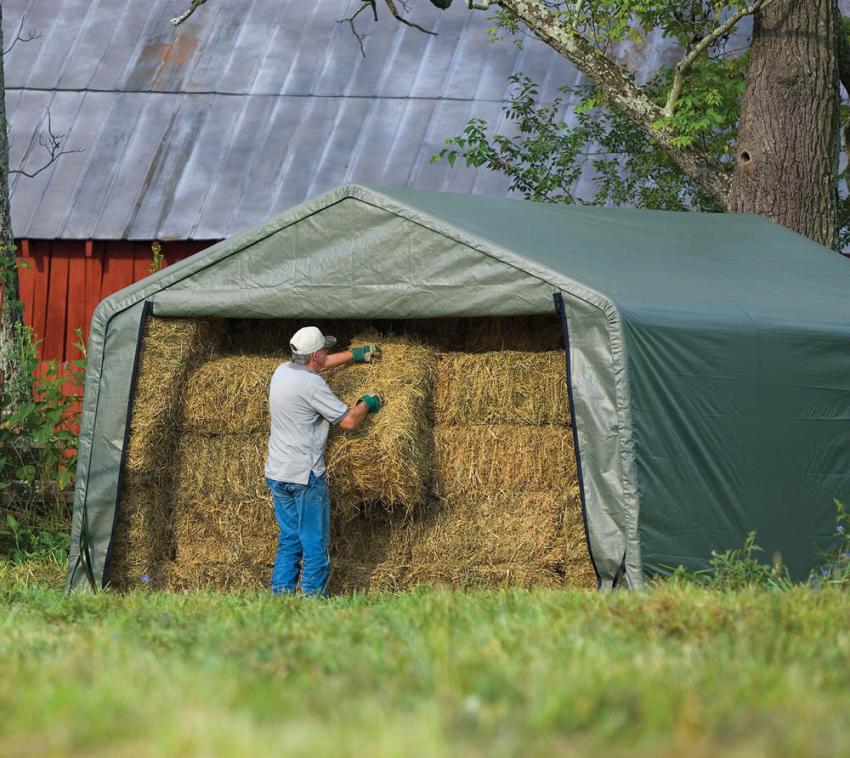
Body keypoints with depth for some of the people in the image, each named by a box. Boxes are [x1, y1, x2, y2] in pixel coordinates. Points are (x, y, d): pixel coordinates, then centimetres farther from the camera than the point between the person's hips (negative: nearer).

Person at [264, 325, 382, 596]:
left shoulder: (282, 371, 7)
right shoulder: (311, 384, -18)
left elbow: (316, 365, 29)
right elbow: (349, 421, -14)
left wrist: (353, 355, 36)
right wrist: (367, 404, 5)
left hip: (276, 473, 8)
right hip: (304, 476, -8)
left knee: (289, 539, 15)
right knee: (314, 543, 0)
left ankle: (280, 592, 14)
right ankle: (313, 596, 2)